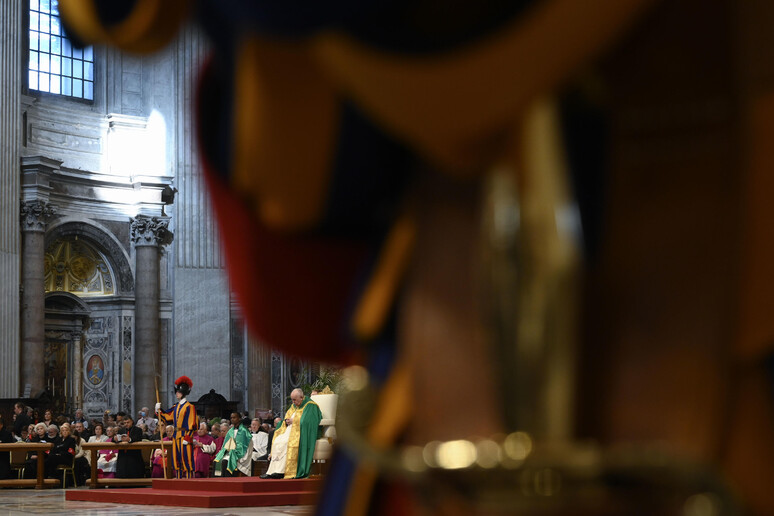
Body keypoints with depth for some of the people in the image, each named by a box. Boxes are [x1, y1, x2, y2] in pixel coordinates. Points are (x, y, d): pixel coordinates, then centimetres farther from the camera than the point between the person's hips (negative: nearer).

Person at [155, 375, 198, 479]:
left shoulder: (189, 407, -8)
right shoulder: (176, 407, 15)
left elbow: (192, 425, -12)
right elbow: (166, 417, 22)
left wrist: (187, 438, -18)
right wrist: (159, 411, 5)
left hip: (185, 436, -8)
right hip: (176, 436, 8)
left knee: (186, 459, -7)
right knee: (177, 460, 9)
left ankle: (189, 479, -5)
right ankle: (179, 479, 14)